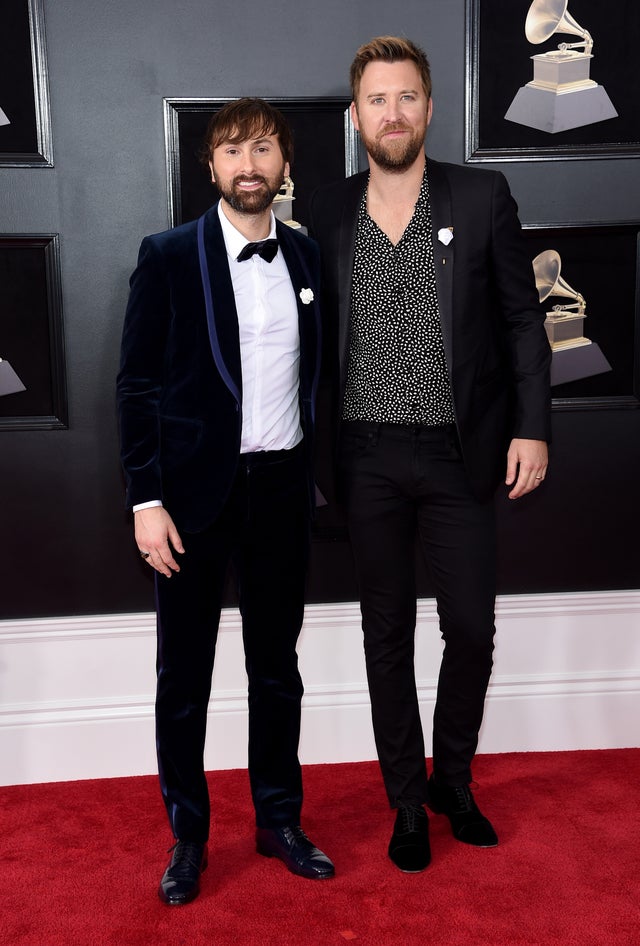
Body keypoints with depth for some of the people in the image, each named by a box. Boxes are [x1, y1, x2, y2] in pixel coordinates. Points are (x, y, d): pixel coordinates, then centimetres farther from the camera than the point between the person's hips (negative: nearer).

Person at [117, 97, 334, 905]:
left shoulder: (306, 256, 7)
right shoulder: (169, 256, -5)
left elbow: (310, 371, 11)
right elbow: (137, 384, -6)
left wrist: (314, 471, 6)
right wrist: (146, 501, -11)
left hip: (282, 489, 4)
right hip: (197, 490, -3)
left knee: (276, 665, 15)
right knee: (184, 676, 8)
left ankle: (279, 821, 32)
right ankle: (188, 837, 27)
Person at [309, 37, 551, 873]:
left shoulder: (482, 197, 0)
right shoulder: (326, 213, 3)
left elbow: (523, 319, 2)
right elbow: (317, 337, 7)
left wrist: (532, 427, -5)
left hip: (462, 455, 0)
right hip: (369, 459, 1)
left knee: (472, 630, 6)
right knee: (388, 633, 10)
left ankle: (454, 781, 32)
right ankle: (408, 800, 27)